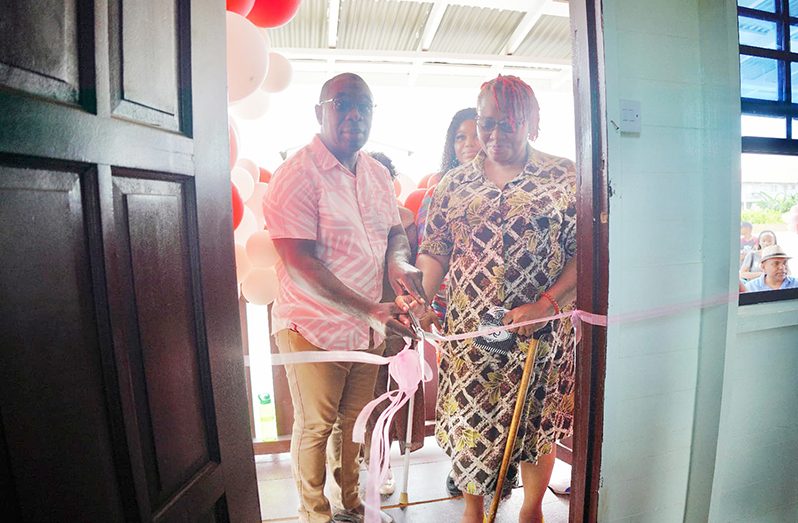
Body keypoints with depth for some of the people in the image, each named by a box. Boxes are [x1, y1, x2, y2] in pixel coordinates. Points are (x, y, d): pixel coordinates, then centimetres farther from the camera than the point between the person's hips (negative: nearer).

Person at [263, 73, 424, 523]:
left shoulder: (377, 173, 7)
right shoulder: (298, 175, -15)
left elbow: (395, 230, 15)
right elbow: (301, 262, -22)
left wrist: (399, 262, -9)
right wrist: (370, 309, -27)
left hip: (368, 328, 7)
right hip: (314, 328, -6)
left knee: (354, 421, 21)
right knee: (315, 426, 12)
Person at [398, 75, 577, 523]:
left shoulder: (565, 177, -1)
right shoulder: (455, 183, 7)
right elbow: (435, 250, 5)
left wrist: (544, 305, -19)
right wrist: (421, 300, -11)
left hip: (541, 330, -1)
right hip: (468, 328, 2)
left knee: (536, 418, 14)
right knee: (468, 419, 11)